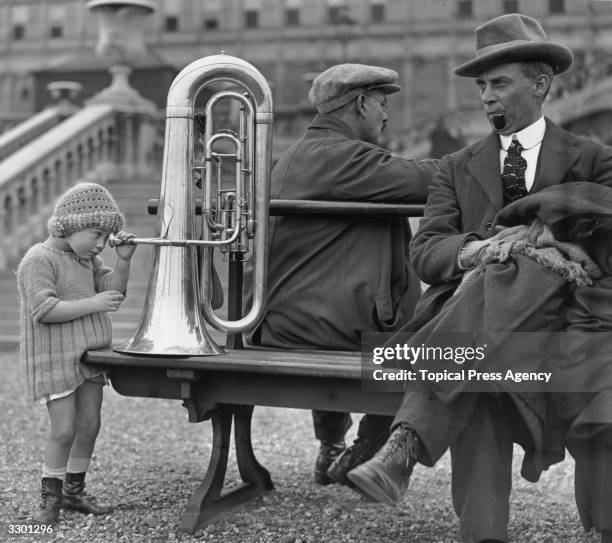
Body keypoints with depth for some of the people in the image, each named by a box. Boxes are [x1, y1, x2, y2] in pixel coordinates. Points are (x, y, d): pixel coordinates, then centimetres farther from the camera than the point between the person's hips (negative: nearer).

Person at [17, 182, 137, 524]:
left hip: (89, 356, 8)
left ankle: (74, 491, 24)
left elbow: (113, 291, 5)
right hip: (55, 360, -8)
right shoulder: (40, 260, -14)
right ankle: (51, 498, 9)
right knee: (64, 430, -7)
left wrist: (124, 260, -11)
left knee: (89, 426, 9)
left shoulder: (87, 259, 12)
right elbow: (44, 310, -24)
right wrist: (94, 304, -23)